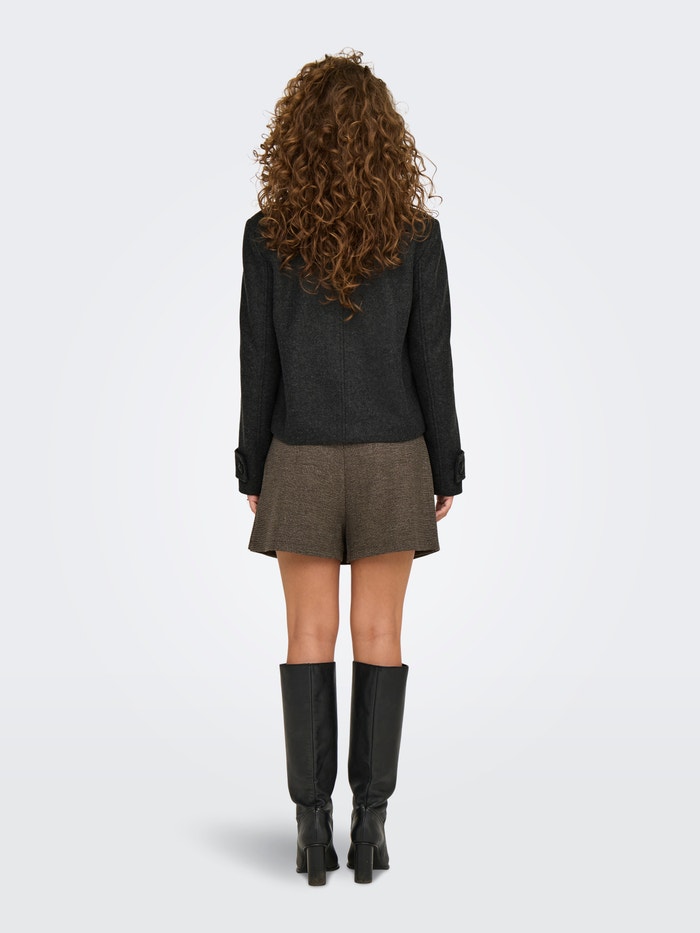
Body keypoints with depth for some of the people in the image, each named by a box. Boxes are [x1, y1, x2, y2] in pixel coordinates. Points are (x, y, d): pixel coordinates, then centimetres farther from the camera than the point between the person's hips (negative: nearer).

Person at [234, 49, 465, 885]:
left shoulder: (268, 233, -8)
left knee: (310, 638, 7)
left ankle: (313, 824, 8)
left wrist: (252, 472, 5)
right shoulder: (417, 234, -8)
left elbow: (258, 363, -5)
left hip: (304, 462, 0)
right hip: (391, 460, 0)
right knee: (378, 637, 6)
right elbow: (430, 362, -6)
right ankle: (370, 826, 9)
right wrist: (447, 472, 4)